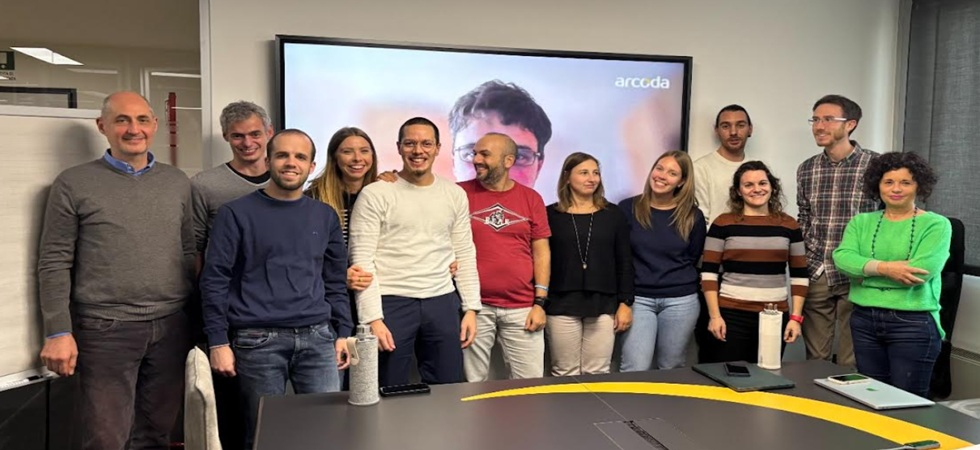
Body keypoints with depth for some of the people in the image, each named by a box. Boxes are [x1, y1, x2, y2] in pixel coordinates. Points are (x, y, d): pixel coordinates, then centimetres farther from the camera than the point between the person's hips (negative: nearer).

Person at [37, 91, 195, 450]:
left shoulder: (178, 182, 10)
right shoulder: (73, 184, -1)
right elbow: (54, 264, -2)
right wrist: (58, 332, -8)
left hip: (171, 327, 3)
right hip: (105, 329, -3)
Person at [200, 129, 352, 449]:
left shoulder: (325, 216, 11)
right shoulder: (236, 214, 0)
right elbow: (214, 280, -2)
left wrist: (343, 333, 9)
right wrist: (218, 342, -6)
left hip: (318, 337, 3)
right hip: (258, 341, -3)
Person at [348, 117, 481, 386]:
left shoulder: (455, 194, 9)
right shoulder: (375, 194, -4)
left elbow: (465, 255, 12)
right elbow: (362, 261, -7)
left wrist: (471, 307, 5)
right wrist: (373, 318, -14)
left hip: (442, 302, 4)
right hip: (391, 303, -3)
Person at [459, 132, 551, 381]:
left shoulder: (531, 198, 5)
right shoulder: (460, 193, 1)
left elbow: (541, 252, 5)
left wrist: (540, 302, 0)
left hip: (522, 307, 1)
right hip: (474, 305, -1)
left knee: (530, 382, 4)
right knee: (475, 384, 6)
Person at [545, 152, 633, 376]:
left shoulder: (613, 214, 6)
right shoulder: (551, 215, 1)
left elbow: (624, 263, 6)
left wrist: (625, 302, 1)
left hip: (603, 305, 1)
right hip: (561, 305, -1)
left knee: (598, 374, 6)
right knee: (565, 374, 5)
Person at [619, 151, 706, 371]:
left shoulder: (692, 216, 1)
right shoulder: (628, 208, -2)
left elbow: (694, 260, 11)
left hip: (681, 301, 1)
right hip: (638, 298, -1)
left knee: (671, 370, 12)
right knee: (634, 371, -5)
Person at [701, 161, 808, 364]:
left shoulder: (788, 225, 8)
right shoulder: (723, 224, 0)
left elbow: (799, 275, 10)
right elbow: (709, 272, -1)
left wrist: (795, 317, 3)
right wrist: (714, 315, -8)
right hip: (731, 316, -2)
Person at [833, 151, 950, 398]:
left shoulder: (936, 225, -1)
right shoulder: (861, 222, 9)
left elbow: (922, 271, -15)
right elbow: (842, 257, -7)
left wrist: (866, 271, -10)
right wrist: (884, 268, -23)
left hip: (913, 322, -3)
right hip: (864, 320, 4)